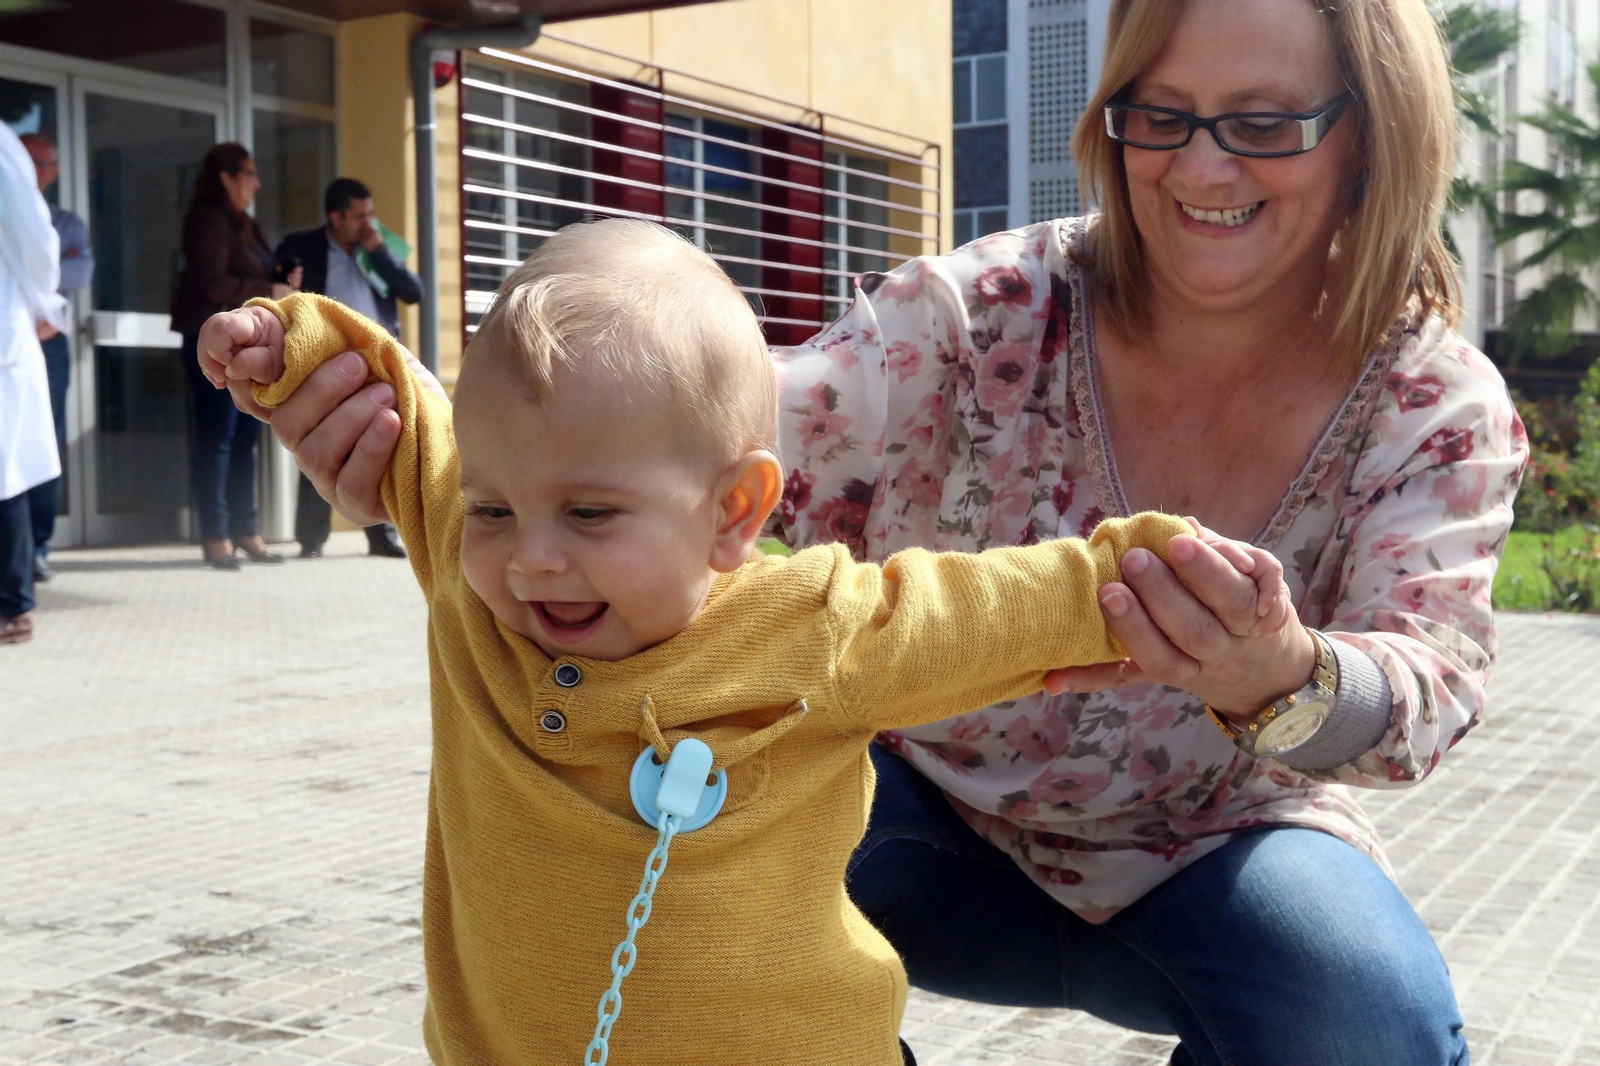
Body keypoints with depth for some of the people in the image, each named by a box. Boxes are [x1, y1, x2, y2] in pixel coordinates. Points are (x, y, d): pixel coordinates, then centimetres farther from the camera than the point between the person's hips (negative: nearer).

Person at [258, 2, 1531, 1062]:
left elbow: (1430, 681, -25)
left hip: (1215, 861, 0)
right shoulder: (989, 311, -14)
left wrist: (1279, 682, -51)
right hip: (938, 822, 0)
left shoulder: (1437, 406, -11)